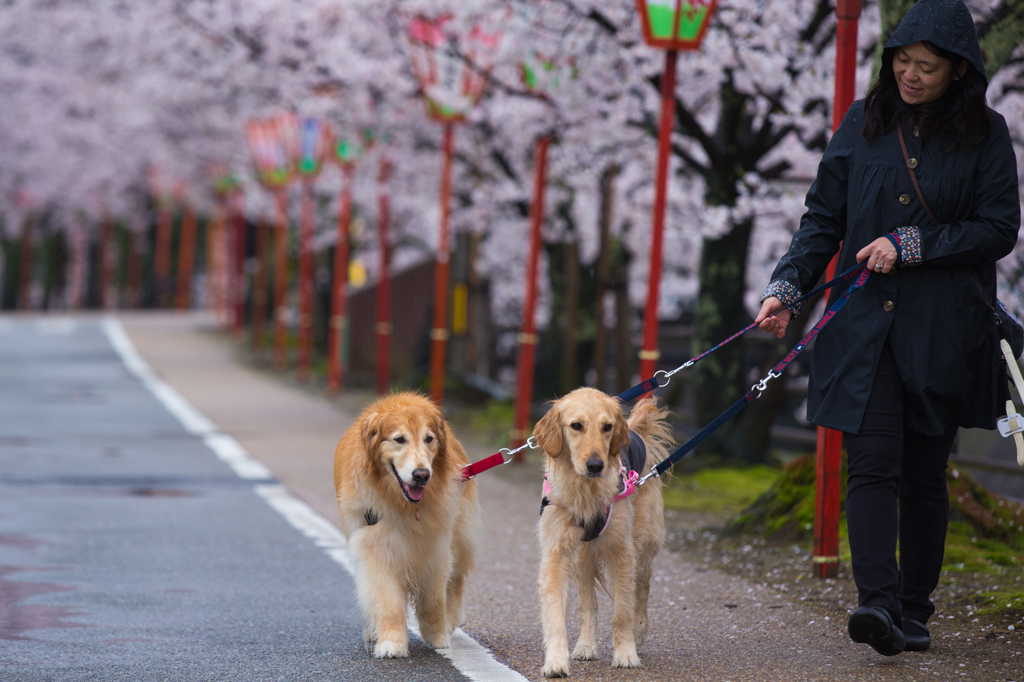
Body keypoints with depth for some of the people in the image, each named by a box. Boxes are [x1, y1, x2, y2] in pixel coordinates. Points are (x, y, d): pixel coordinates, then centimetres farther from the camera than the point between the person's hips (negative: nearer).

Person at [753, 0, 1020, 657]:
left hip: (944, 331, -1)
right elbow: (824, 219, 11)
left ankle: (915, 611, 16)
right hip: (865, 325, 1)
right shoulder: (864, 124, 8)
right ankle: (878, 603, -21)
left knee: (924, 475, 5)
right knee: (872, 466, -12)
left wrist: (910, 245, -11)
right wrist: (788, 286, -2)